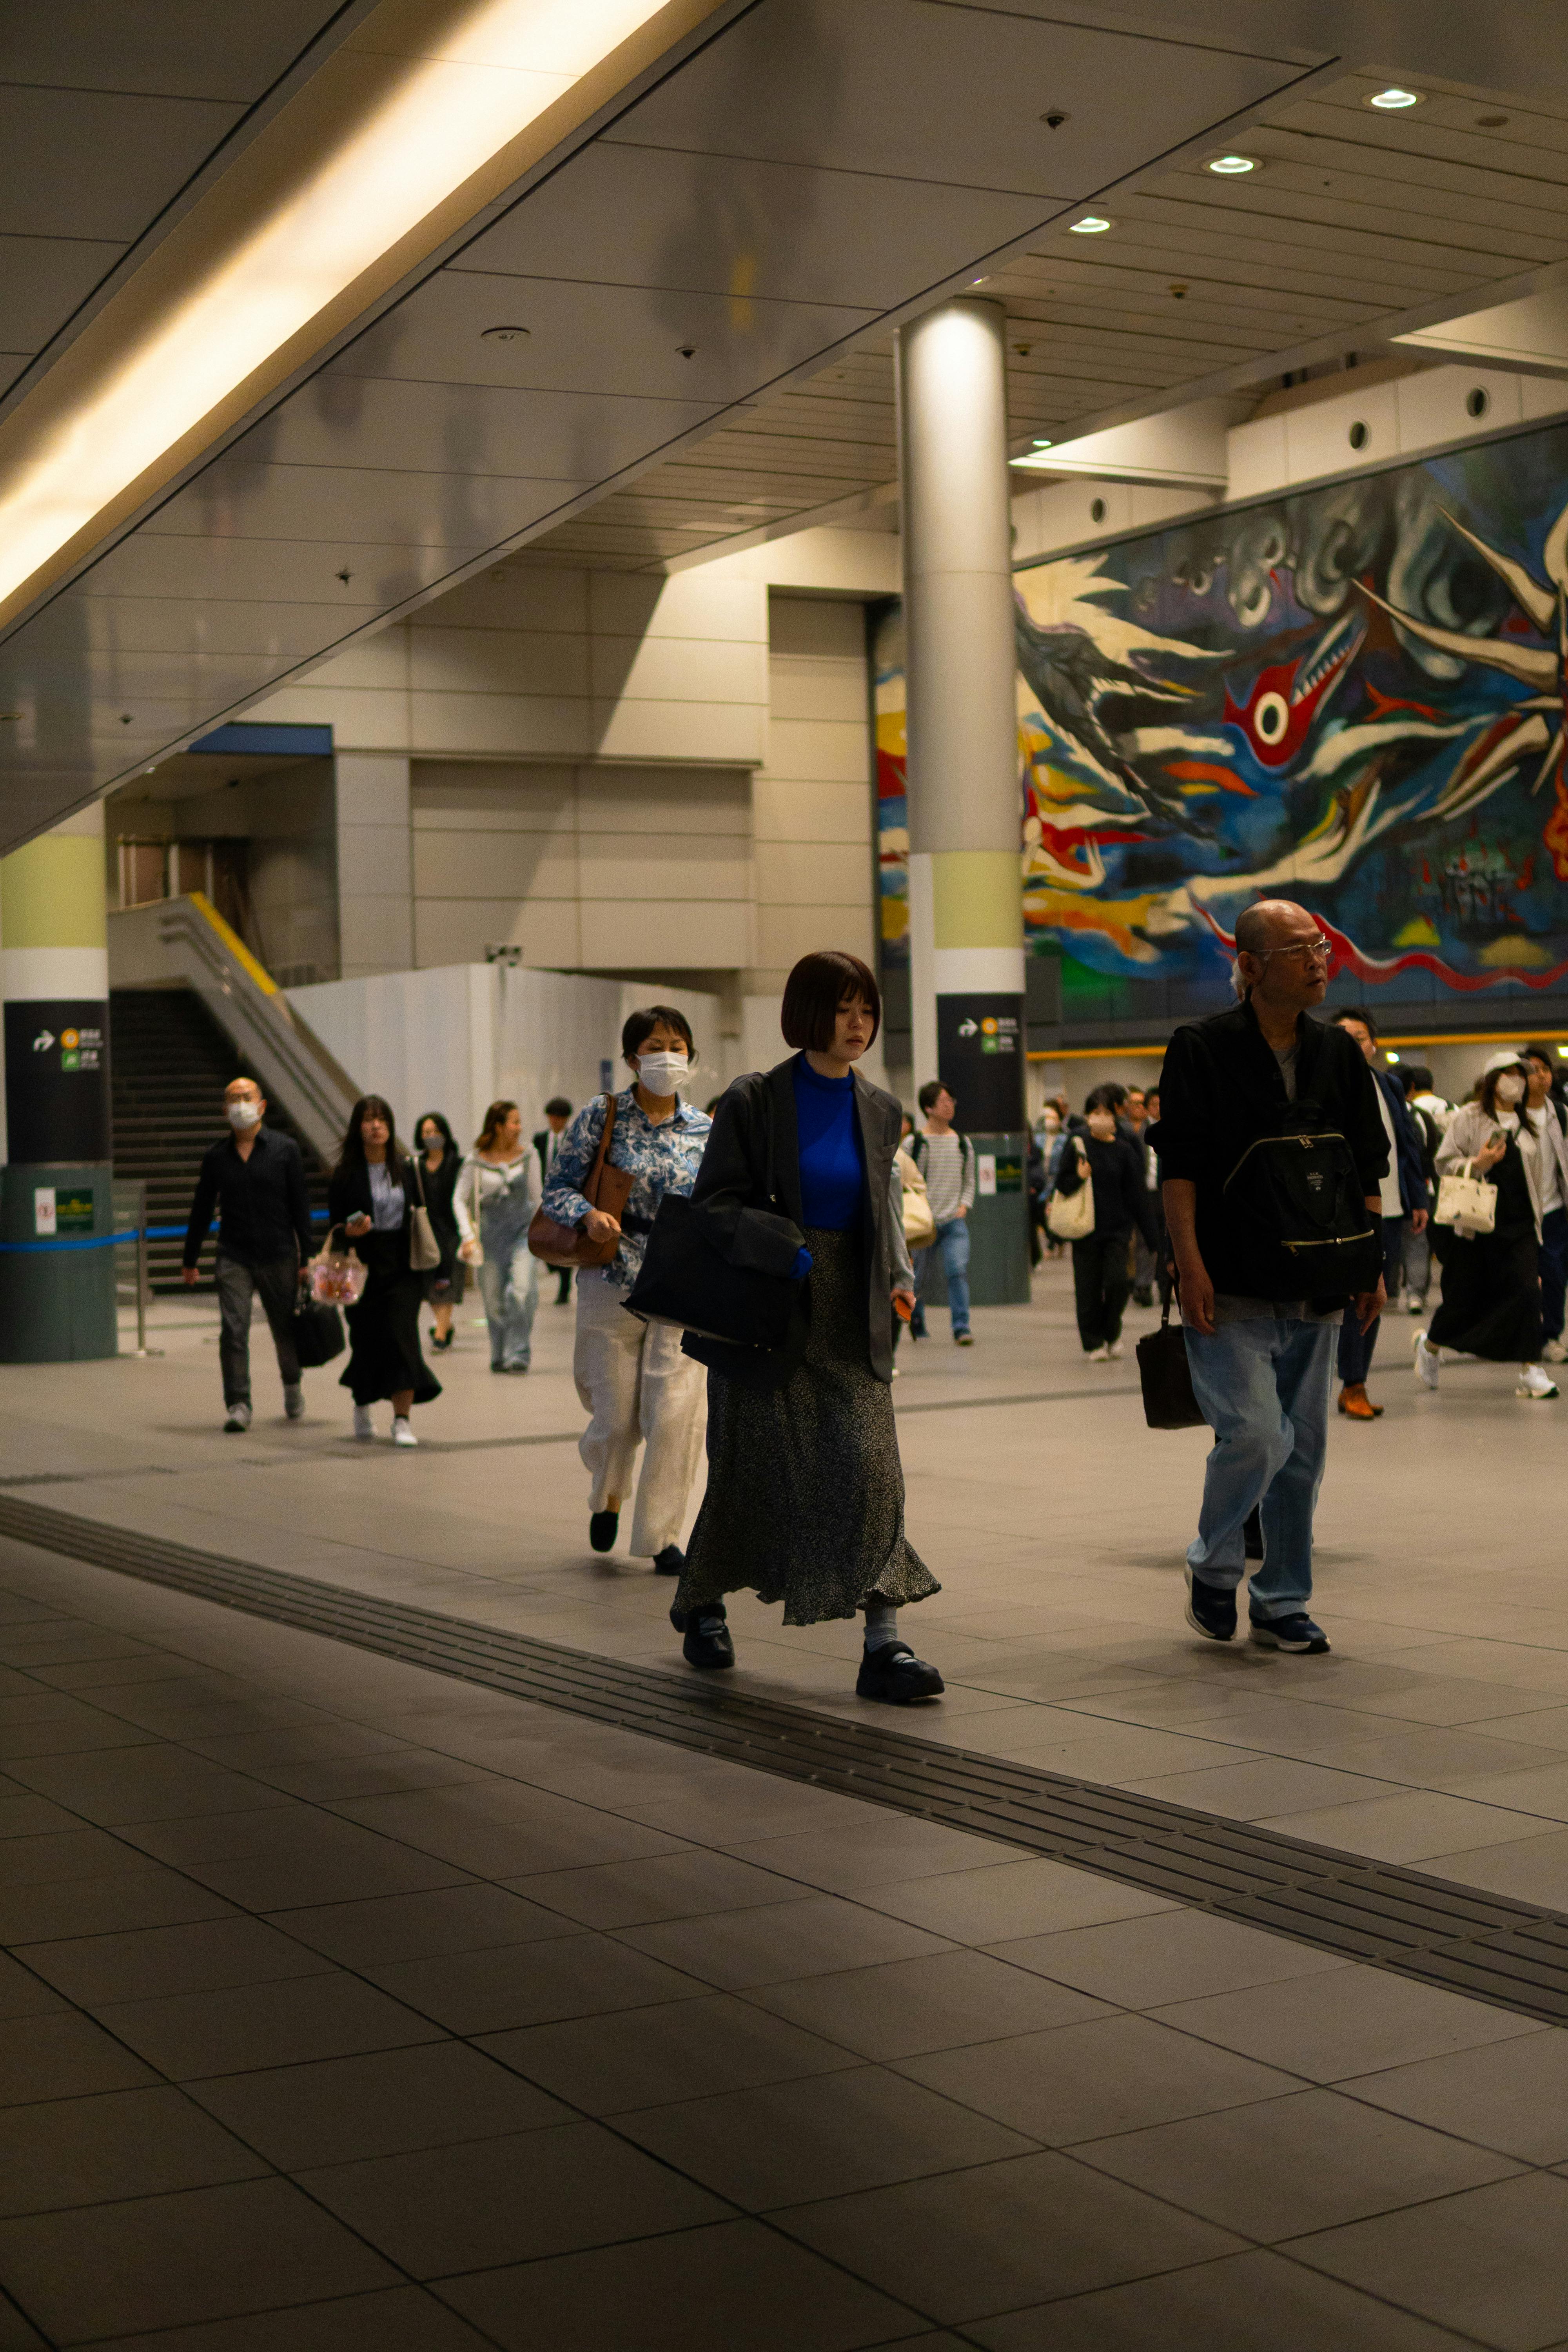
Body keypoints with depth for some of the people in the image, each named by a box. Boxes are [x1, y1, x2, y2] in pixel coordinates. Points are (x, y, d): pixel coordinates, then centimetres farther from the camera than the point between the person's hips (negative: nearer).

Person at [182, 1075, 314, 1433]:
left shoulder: (285, 1149, 1)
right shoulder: (216, 1157, 6)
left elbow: (300, 1207, 1)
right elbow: (201, 1211, 14)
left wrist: (306, 1258, -3)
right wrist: (190, 1261, 16)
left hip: (278, 1256, -1)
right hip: (233, 1258, 1)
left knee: (286, 1330, 10)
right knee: (233, 1330, -12)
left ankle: (292, 1385, 37)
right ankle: (238, 1405, -9)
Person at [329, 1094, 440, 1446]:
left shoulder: (405, 1166, 5)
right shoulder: (346, 1173, -2)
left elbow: (418, 1214, 9)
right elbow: (336, 1223, 1)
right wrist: (349, 1232, -21)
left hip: (402, 1265, 1)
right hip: (365, 1267, -1)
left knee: (402, 1335, -10)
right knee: (367, 1338, 7)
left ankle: (402, 1420, -7)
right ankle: (362, 1403, 36)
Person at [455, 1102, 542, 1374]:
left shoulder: (528, 1154, 1)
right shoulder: (477, 1160, -4)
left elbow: (537, 1195, 11)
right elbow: (460, 1199, 1)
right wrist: (468, 1234, -10)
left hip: (524, 1231, 0)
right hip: (492, 1234, 0)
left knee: (522, 1289, -19)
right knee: (494, 1299, 4)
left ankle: (518, 1354, -16)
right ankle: (499, 1355, 22)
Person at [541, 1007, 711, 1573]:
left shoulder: (705, 1130, 5)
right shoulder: (600, 1116, -2)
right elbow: (557, 1190, -2)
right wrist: (588, 1215, -21)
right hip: (613, 1283, -1)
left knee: (676, 1410, -9)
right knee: (617, 1416, 4)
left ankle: (662, 1537, 4)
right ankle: (608, 1495, 39)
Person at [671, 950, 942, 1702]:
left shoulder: (878, 1110, 8)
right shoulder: (754, 1101, -6)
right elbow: (716, 1202, -9)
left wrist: (899, 1273, 2)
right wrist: (783, 1250, -24)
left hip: (849, 1319, 3)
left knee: (871, 1468, -10)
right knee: (750, 1469, 8)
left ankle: (883, 1646, -10)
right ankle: (700, 1605, 34)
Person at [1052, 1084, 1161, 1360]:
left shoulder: (1124, 1150, 0)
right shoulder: (1077, 1146, -1)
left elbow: (1137, 1196, 2)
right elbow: (1061, 1184, 5)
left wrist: (1151, 1236, 1)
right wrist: (1079, 1178, -17)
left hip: (1117, 1228, 0)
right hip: (1085, 1230, 0)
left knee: (1118, 1280, -12)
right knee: (1089, 1290, 1)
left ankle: (1112, 1332, 13)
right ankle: (1094, 1344, 15)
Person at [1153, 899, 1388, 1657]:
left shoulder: (1338, 1054, 11)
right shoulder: (1201, 1049, -4)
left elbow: (1367, 1168, 14)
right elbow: (1178, 1166, -7)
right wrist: (1190, 1265, -15)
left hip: (1315, 1291, 5)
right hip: (1230, 1290, -5)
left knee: (1302, 1448, 8)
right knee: (1254, 1434, -15)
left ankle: (1282, 1605, 20)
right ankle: (1212, 1568, 10)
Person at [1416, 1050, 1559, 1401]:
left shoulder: (1529, 1126, 14)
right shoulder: (1469, 1118, -1)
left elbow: (1534, 1177, 20)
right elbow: (1444, 1163, -4)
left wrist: (1535, 1221, 16)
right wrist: (1478, 1164, -21)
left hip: (1519, 1224, 4)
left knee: (1527, 1290, -11)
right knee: (1466, 1296, 3)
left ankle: (1531, 1372, -9)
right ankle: (1430, 1345, 31)